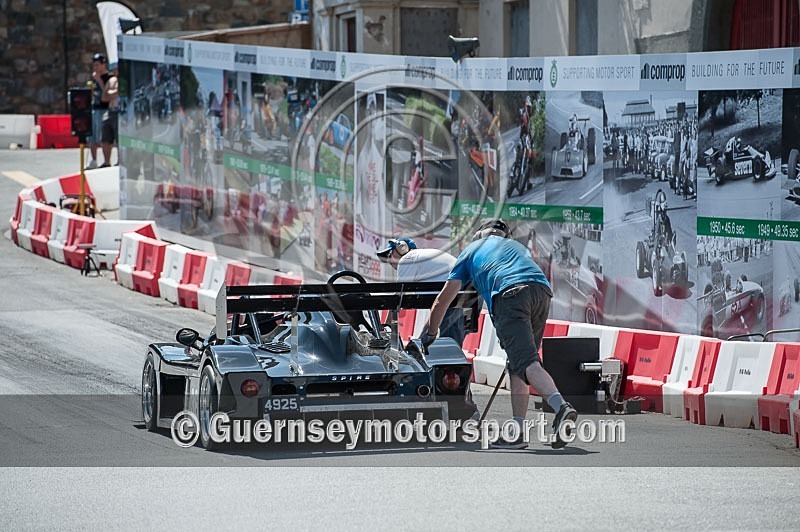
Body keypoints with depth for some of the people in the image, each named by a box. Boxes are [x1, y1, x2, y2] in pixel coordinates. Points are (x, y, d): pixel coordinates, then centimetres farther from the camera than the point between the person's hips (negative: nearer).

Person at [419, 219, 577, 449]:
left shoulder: (472, 250, 32)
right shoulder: (517, 246, 41)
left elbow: (443, 300, 35)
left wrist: (429, 334, 48)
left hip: (509, 293, -4)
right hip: (542, 290, 4)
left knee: (526, 362, -18)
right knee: (517, 365, 12)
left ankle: (561, 407, -42)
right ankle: (516, 432, 4)